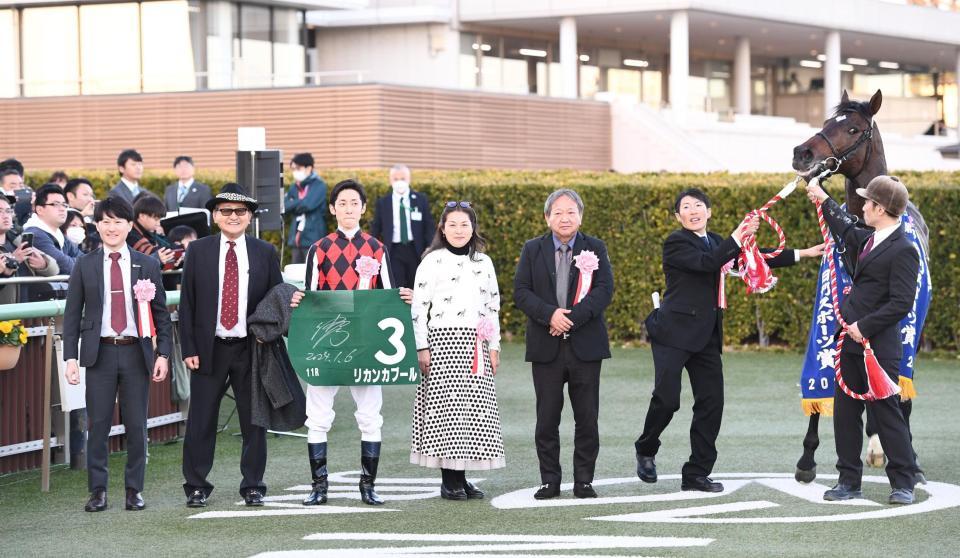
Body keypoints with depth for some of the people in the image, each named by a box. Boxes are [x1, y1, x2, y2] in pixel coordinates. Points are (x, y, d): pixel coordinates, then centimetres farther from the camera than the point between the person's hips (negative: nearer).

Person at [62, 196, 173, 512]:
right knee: (98, 424, 0)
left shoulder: (147, 266, 6)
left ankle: (134, 489, 13)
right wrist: (71, 357, -3)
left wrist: (163, 353, -1)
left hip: (136, 352, 0)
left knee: (136, 425, 3)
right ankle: (98, 490, 9)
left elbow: (161, 313, 8)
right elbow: (72, 314, 6)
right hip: (100, 353, 0)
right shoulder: (85, 266, 6)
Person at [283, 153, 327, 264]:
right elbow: (284, 206, 7)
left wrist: (293, 205, -4)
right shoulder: (294, 187, 15)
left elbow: (308, 204, -18)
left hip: (313, 239, -7)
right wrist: (299, 204, -8)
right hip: (296, 238, 7)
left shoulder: (319, 185, -5)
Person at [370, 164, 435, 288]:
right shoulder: (382, 203, 5)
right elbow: (375, 229, 7)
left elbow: (429, 226, 5)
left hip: (416, 251, 1)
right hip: (393, 252, -1)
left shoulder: (421, 199, 5)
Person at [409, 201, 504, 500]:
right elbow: (419, 306, -4)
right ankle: (449, 480, 0)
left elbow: (493, 306, 14)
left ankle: (462, 477, 9)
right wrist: (422, 347, -9)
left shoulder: (483, 262, 12)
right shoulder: (432, 261, -1)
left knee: (474, 408, 2)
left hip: (475, 344, 4)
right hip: (443, 341, -4)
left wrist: (494, 346, 9)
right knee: (445, 406, -5)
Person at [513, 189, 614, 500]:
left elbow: (604, 290, -6)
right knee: (547, 418, 3)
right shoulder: (533, 250, 8)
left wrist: (572, 318, -17)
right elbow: (521, 292, 0)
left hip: (586, 346, 0)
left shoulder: (595, 249, 5)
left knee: (587, 417, 2)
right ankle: (550, 481, 10)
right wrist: (550, 314, -17)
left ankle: (584, 480, 10)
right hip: (546, 348, 1)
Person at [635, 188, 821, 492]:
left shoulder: (715, 242, 17)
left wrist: (801, 254, 14)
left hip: (706, 336, 7)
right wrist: (738, 236, -21)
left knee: (711, 401, 1)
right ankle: (646, 450, 14)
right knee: (666, 398, -13)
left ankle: (696, 474, 8)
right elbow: (706, 263, -21)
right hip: (674, 332, -7)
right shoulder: (676, 242, -6)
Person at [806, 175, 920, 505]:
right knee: (845, 412, 10)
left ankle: (903, 483, 11)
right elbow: (848, 232, 34)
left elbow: (902, 303, -21)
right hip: (852, 342, 9)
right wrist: (824, 202, 40)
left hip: (878, 347, -9)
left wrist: (865, 326, -19)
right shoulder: (870, 239, 10)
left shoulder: (902, 251, -16)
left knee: (885, 413, 0)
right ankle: (849, 481, 17)